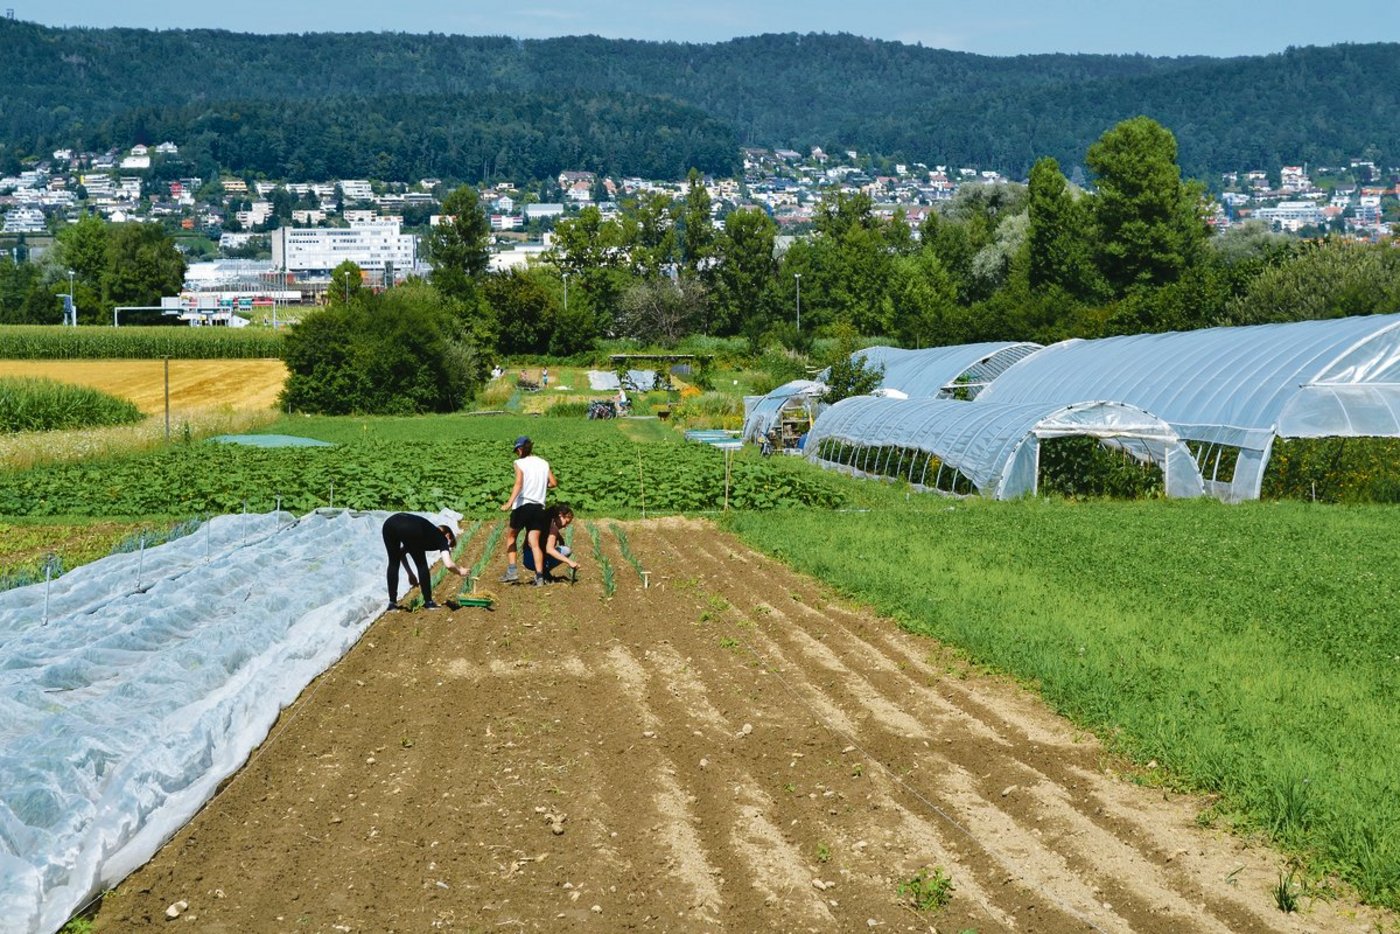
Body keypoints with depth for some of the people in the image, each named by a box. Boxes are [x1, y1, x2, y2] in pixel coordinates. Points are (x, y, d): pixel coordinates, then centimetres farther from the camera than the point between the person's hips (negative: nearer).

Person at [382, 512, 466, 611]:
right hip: (409, 529, -6)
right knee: (422, 565, 15)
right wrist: (460, 571, 29)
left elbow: (401, 552, 43)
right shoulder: (442, 538, 24)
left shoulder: (429, 532, 41)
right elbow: (448, 565, 9)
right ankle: (428, 602, 20)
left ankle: (392, 603, 20)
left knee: (393, 563, 23)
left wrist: (410, 573, 44)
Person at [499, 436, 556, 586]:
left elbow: (519, 484, -18)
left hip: (522, 505, -4)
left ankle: (512, 570, 9)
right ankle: (539, 576, -10)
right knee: (534, 543, 2)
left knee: (511, 536, 16)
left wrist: (509, 503, -27)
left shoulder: (520, 463, -4)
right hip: (539, 507, 4)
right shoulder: (544, 463, 10)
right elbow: (553, 483, 8)